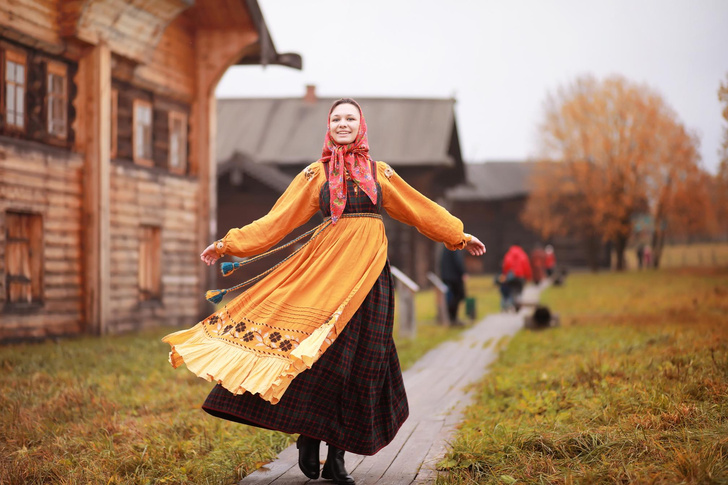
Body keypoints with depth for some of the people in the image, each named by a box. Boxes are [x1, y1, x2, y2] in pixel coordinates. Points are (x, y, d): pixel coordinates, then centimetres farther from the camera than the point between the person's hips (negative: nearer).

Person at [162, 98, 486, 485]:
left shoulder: (380, 173, 14)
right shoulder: (315, 174, 9)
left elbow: (422, 210, 22)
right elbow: (277, 220, 7)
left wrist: (459, 237, 25)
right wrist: (229, 245, 2)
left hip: (370, 272, 2)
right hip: (329, 267, -2)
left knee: (360, 360, -1)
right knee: (324, 353, -10)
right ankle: (309, 438, 9)